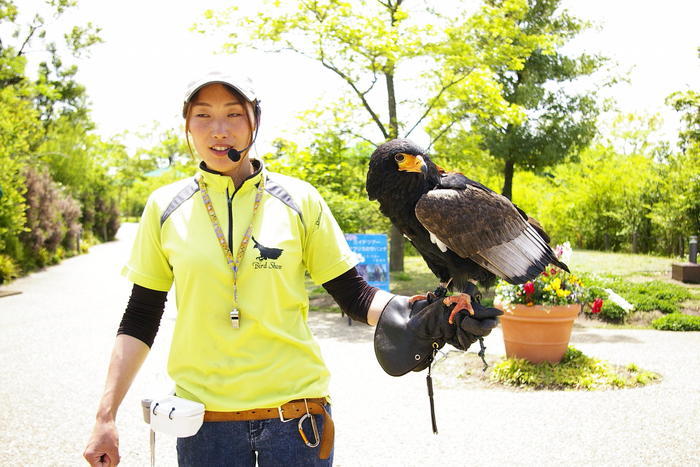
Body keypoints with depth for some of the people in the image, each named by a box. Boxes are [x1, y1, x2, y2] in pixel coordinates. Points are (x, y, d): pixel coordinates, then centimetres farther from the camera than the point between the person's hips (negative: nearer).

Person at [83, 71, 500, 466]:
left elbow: (353, 295, 1)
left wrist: (419, 313, -18)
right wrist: (106, 417, 0)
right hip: (204, 415, 1)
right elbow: (140, 320, 6)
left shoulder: (299, 200, -1)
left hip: (296, 412, 0)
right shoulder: (165, 207, 2)